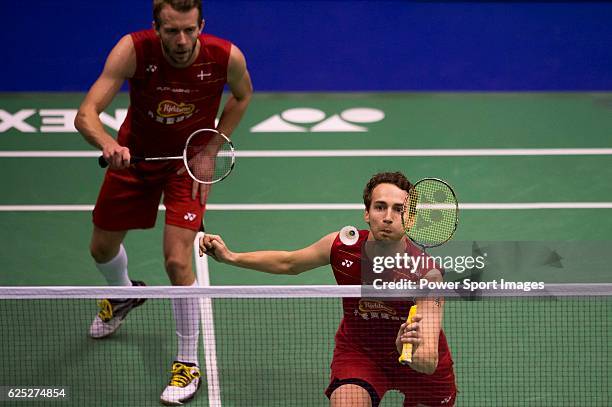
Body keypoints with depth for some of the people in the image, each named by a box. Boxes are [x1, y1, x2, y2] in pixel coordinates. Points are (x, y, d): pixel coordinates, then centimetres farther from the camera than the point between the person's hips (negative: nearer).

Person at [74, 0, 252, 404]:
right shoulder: (133, 50, -30)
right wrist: (108, 144, -56)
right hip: (133, 155, 2)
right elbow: (86, 114, -34)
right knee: (103, 249, 18)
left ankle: (188, 364, 1)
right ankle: (124, 295, 56)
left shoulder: (227, 57, -27)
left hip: (188, 162, -2)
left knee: (177, 260, -17)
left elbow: (242, 95, -1)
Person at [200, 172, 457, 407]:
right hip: (358, 351, 0)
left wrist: (411, 352, -60)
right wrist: (231, 257, -8)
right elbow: (289, 263, 0)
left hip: (418, 359, 0)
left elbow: (429, 363, -38)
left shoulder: (427, 273, -32)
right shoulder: (341, 246, -23)